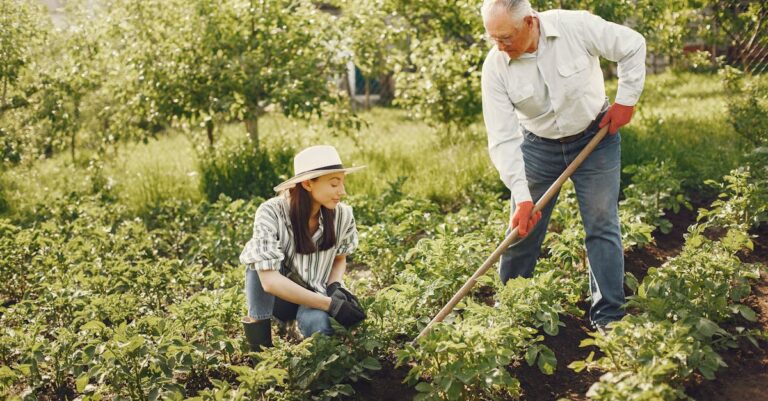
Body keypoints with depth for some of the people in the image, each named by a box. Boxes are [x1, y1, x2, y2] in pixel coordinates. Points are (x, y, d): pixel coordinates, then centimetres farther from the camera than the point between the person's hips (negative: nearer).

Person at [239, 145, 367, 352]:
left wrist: (335, 287, -17)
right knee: (261, 257, -31)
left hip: (314, 296, 1)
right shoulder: (271, 213, -26)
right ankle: (258, 342, -18)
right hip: (275, 296, -1)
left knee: (318, 326, -34)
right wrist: (331, 304, -35)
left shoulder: (342, 215, -15)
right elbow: (269, 280, -33)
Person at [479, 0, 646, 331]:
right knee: (522, 230, 4)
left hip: (595, 137, -1)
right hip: (538, 146, 1)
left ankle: (608, 318, 7)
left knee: (602, 226, -2)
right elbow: (503, 140, -21)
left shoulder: (577, 27, -24)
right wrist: (522, 196, -27)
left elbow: (633, 46, -8)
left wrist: (626, 99, -10)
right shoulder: (495, 67, -20)